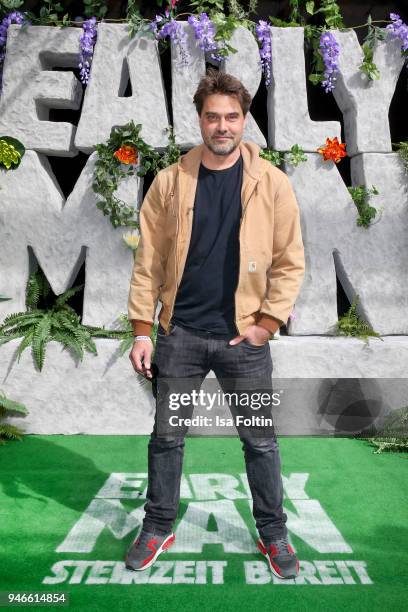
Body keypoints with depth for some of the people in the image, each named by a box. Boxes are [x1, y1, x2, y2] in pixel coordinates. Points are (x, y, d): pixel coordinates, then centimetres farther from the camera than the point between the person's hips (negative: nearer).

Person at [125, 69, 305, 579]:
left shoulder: (272, 183, -2)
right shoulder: (170, 181, 0)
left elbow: (290, 262, -1)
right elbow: (149, 259, 1)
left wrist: (265, 323, -7)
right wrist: (142, 330, -2)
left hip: (244, 337, -1)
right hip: (179, 334, 1)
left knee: (260, 440, 11)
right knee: (167, 436, 13)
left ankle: (273, 533, 33)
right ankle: (158, 527, 34)